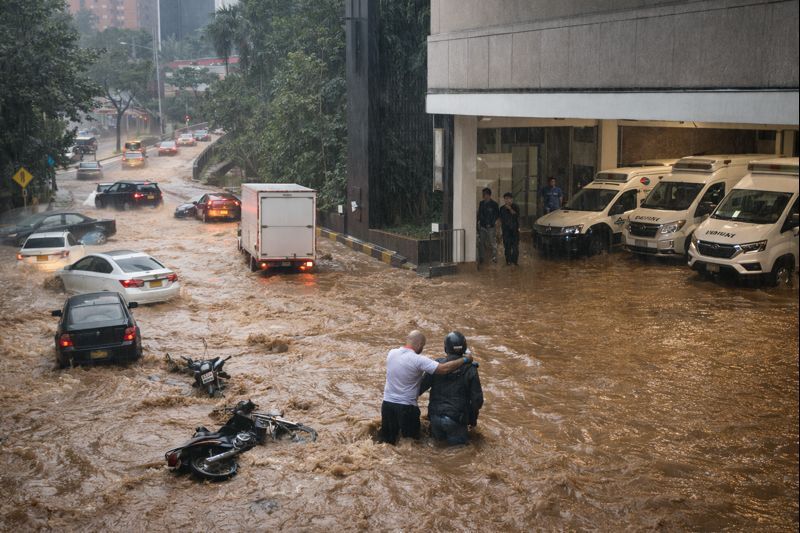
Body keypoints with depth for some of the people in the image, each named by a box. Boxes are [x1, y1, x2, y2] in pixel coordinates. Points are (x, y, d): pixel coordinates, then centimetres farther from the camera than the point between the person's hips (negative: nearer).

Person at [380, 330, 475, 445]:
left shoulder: (391, 353, -3)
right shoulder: (418, 360, -20)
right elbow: (444, 368, -24)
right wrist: (465, 359, -14)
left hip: (387, 403, 5)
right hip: (406, 407, -5)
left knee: (386, 439, 18)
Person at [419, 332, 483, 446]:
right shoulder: (470, 370, -10)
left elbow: (422, 386, -1)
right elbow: (477, 398, -6)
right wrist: (473, 418, 10)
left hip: (436, 416, 3)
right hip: (456, 418, -3)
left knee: (438, 437, 28)